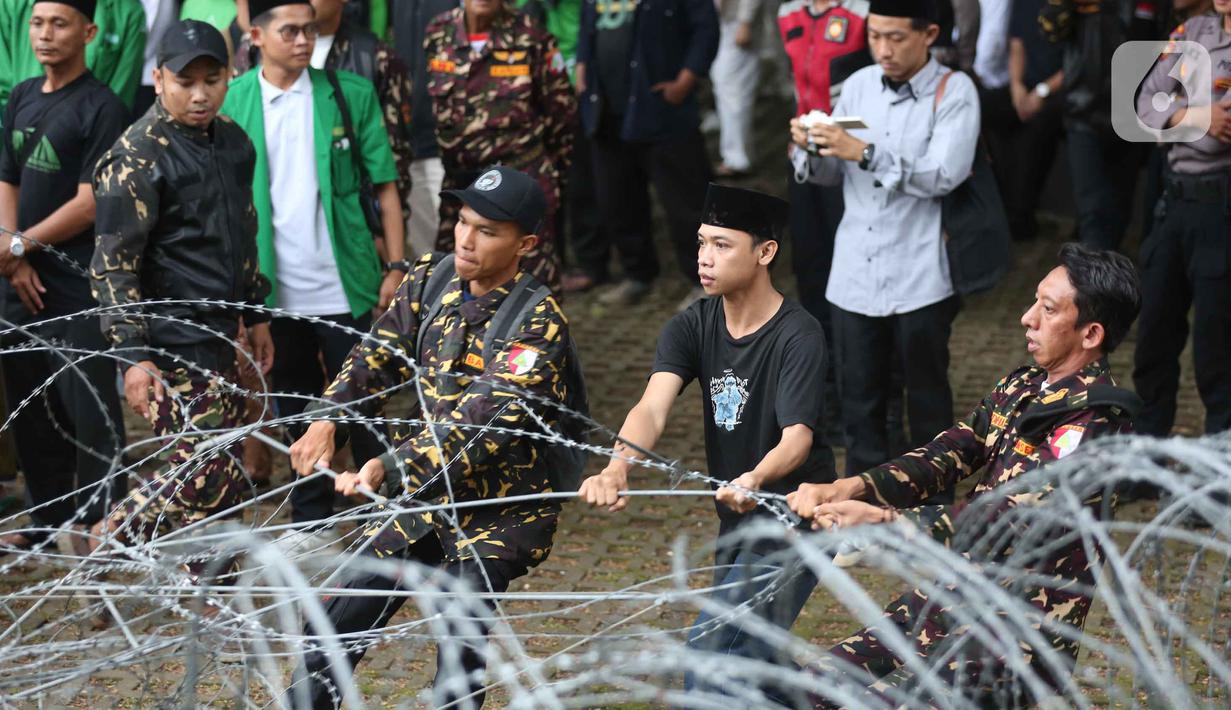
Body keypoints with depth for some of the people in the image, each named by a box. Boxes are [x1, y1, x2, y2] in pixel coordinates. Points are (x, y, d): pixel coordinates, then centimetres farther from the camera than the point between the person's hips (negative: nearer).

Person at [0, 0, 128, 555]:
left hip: (80, 286, -7)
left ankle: (97, 524, 3)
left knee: (89, 410, -4)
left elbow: (92, 201, -13)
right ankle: (46, 516, 25)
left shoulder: (101, 108, -8)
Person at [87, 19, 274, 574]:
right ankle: (111, 539, 7)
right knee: (207, 471, -13)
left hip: (218, 338, 8)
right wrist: (133, 355, -19)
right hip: (172, 345, -8)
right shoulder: (137, 157, -13)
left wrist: (254, 315, 24)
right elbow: (113, 265, -14)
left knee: (224, 474, 10)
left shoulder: (232, 142, 10)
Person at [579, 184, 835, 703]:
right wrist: (616, 468, -40)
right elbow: (652, 408, -19)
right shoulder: (693, 328, -4)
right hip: (736, 521, 8)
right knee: (746, 657, 21)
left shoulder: (798, 337, -20)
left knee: (710, 654, -16)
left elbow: (797, 436, -29)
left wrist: (755, 480, -52)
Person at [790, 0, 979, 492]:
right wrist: (811, 149, -9)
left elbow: (944, 175, -19)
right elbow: (832, 174, 14)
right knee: (859, 396, 8)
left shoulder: (954, 92, -7)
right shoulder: (859, 85, 7)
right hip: (855, 274, 4)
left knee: (927, 396, 7)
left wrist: (865, 152, -25)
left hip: (919, 278, -4)